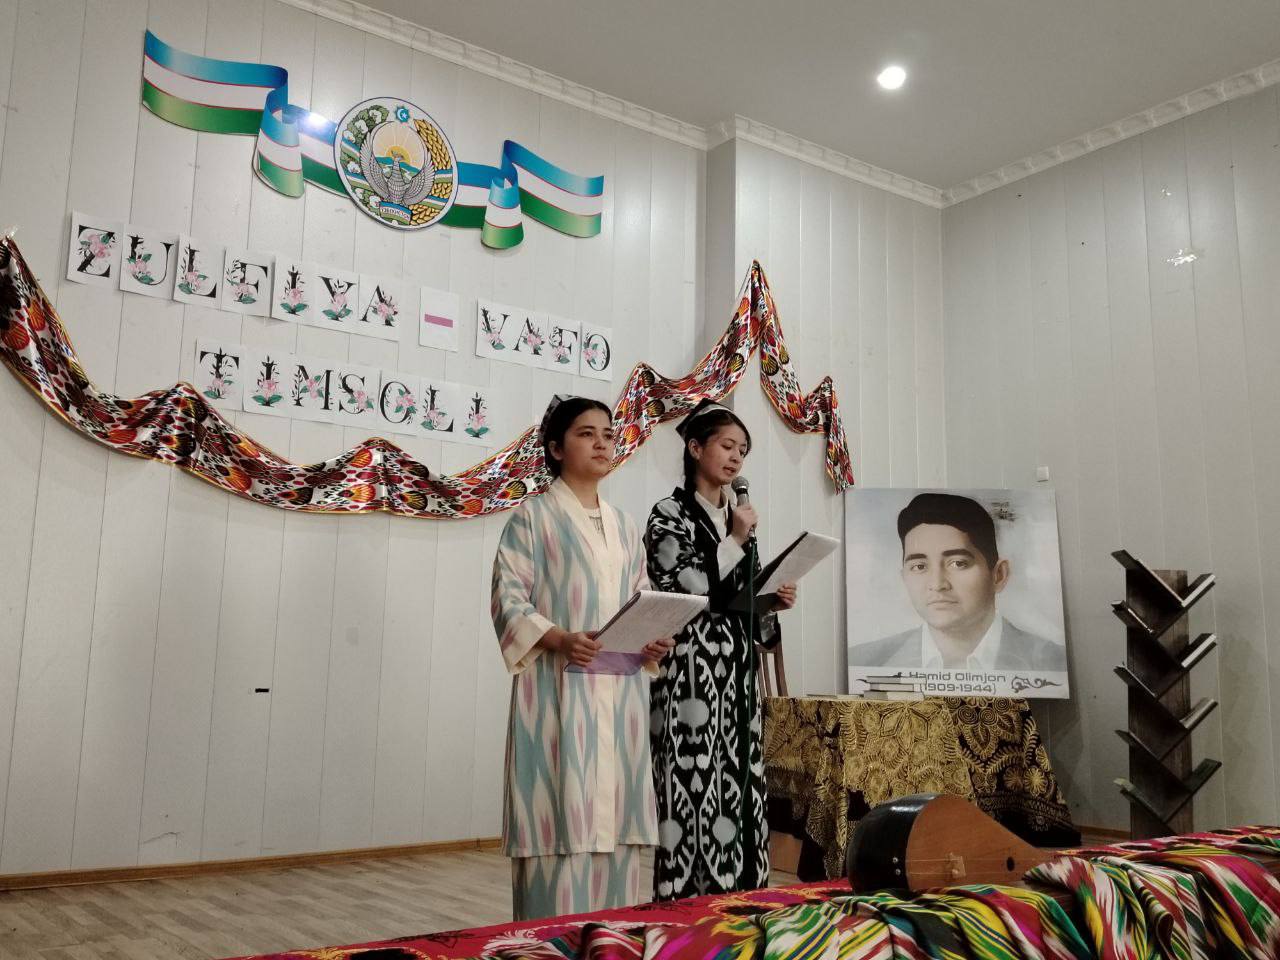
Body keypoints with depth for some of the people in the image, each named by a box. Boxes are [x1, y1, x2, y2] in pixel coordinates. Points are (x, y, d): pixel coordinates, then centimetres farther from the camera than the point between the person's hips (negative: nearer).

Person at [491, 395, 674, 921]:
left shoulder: (625, 526, 19)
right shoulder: (534, 516, 1)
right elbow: (509, 600, -7)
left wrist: (653, 642, -2)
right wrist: (560, 639, -22)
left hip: (620, 693, 5)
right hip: (559, 689, -5)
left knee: (613, 816, 7)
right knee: (560, 817, -8)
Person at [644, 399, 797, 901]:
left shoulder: (736, 517, 17)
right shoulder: (669, 514, -3)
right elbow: (693, 588, -15)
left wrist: (775, 599, 2)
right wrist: (737, 540, -7)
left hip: (736, 668, 7)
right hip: (689, 666, -7)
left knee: (737, 778, 7)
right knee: (692, 781, -7)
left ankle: (736, 890, 16)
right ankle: (687, 898, 1)